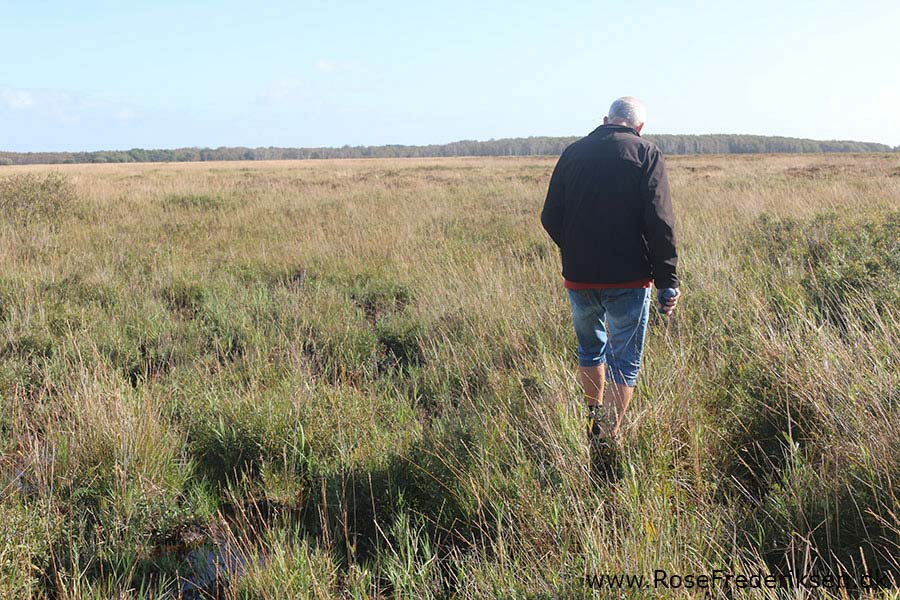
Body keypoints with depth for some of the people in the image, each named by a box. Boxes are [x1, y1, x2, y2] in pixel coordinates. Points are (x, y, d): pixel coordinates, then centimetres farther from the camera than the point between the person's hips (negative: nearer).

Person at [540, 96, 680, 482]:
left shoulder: (573, 152, 6)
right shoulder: (647, 154, -3)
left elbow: (550, 218, 6)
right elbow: (660, 223, -12)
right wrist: (667, 282, -8)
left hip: (578, 277, 4)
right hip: (628, 279, -3)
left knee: (591, 349, 24)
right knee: (624, 363, 5)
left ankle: (594, 420, 37)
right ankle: (606, 440, -3)